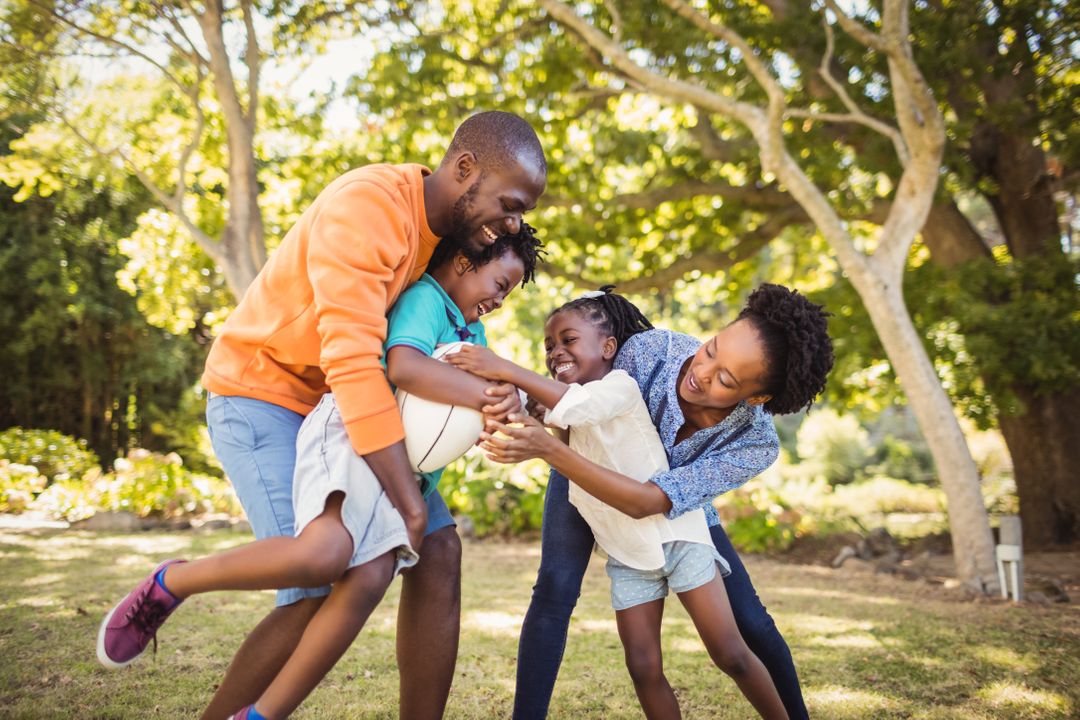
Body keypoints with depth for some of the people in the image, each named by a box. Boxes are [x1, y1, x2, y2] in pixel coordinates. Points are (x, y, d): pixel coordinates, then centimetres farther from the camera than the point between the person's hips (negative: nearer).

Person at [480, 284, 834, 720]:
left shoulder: (756, 445, -37)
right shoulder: (650, 350, -37)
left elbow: (643, 502, -44)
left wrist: (549, 450, -56)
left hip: (678, 500, 1)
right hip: (586, 471, 0)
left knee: (750, 622, 0)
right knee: (556, 589, -22)